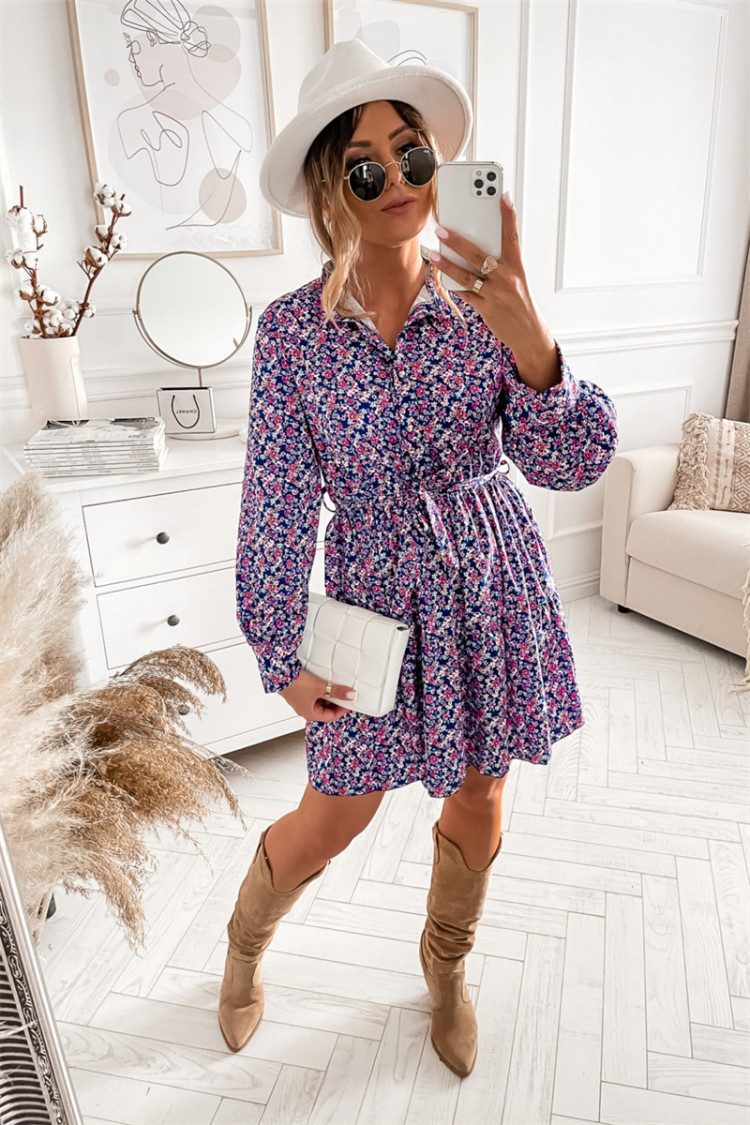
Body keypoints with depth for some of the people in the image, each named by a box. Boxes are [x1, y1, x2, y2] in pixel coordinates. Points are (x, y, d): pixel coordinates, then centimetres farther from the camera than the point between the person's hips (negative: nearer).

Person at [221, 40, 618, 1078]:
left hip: (492, 586, 2)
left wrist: (522, 327, -32)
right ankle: (246, 944, 45)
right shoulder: (292, 328, -10)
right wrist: (284, 657, -8)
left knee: (477, 800, 17)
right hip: (378, 594, -2)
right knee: (335, 818, 9)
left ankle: (446, 968, 49)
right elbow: (277, 508, -8)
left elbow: (572, 463, -16)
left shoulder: (484, 304, -7)